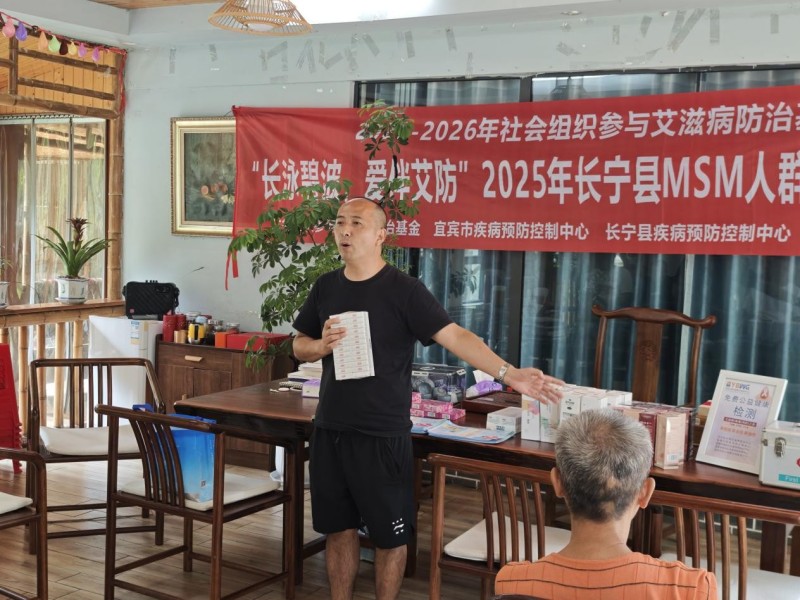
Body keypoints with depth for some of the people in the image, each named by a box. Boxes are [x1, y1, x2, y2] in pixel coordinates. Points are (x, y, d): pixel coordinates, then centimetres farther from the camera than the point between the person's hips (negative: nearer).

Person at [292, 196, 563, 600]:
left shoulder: (403, 289, -11)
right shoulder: (325, 287, 6)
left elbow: (455, 335, -20)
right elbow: (299, 346, 15)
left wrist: (508, 373, -33)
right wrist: (321, 345, -9)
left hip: (382, 437, -5)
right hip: (329, 431, 5)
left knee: (388, 535, 7)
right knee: (338, 528, 16)